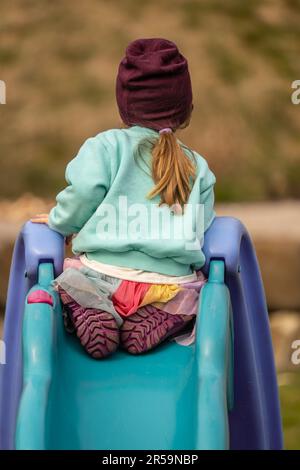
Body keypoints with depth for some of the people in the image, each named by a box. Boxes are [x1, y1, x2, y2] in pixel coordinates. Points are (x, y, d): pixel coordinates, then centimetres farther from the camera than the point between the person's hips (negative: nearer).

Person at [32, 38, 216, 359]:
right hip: (173, 288, 1)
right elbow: (201, 226, 12)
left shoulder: (105, 146, 5)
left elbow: (83, 194, -8)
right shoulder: (198, 167, 15)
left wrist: (60, 221, 13)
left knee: (65, 278, 26)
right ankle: (155, 323, -6)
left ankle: (94, 319, -10)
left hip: (106, 275, -1)